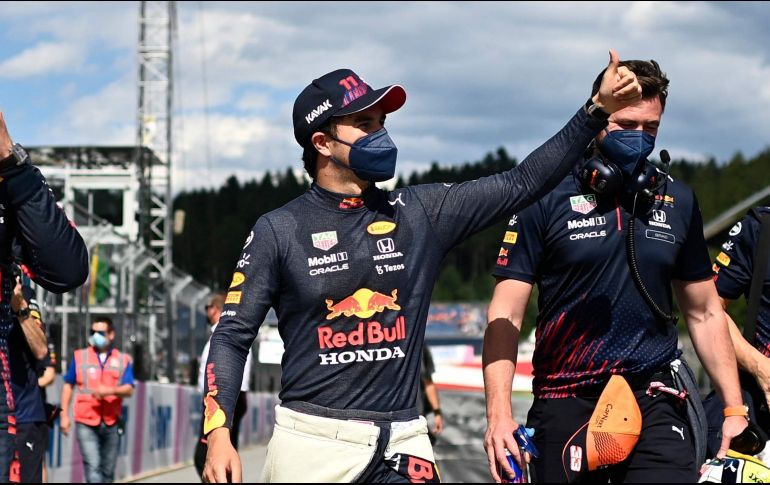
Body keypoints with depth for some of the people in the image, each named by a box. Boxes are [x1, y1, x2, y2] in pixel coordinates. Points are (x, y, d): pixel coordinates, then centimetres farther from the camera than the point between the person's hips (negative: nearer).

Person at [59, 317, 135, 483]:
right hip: (86, 423, -2)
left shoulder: (123, 360, 6)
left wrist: (111, 391, -24)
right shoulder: (79, 356, 5)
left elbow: (129, 389, -4)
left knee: (107, 470, 10)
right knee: (93, 466, -15)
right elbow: (68, 385, 9)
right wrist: (64, 415, 2)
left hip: (111, 423, 2)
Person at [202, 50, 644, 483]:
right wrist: (219, 435, -13)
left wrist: (598, 110, -2)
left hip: (402, 442, 3)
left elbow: (522, 184, 5)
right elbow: (233, 335, -1)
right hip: (312, 437, -2)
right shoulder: (279, 231, 0)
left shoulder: (420, 214, 8)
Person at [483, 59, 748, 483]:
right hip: (565, 406, -2)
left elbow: (704, 313, 18)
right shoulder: (546, 199, -1)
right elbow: (506, 314, -3)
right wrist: (499, 414, -14)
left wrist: (735, 409, 12)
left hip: (656, 403, 2)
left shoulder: (677, 202, 11)